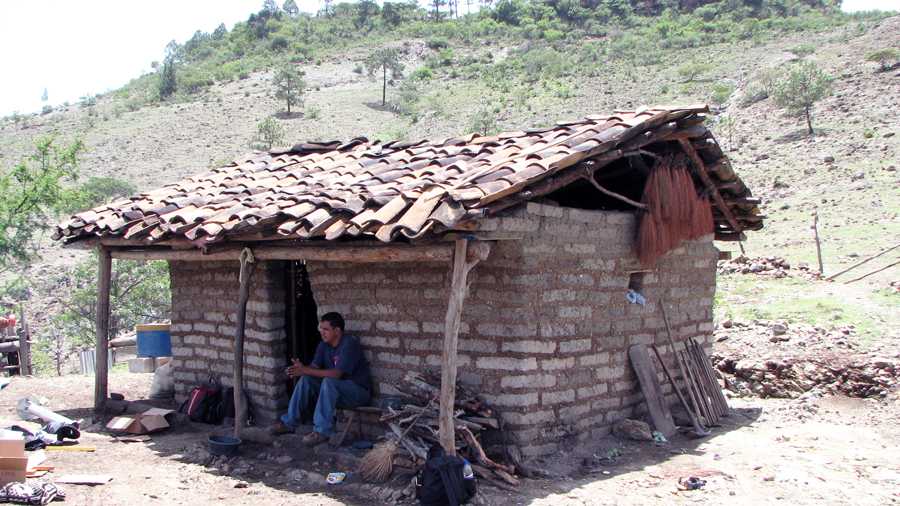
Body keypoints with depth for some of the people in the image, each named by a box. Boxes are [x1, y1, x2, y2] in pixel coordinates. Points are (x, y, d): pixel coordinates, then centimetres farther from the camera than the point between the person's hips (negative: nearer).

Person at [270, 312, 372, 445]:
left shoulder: (349, 344, -21)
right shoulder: (324, 345, 4)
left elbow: (336, 374, -30)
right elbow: (314, 367, -4)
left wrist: (305, 370, -33)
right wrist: (300, 369, -27)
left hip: (359, 390, -8)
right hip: (334, 390, 8)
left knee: (328, 382, -33)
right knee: (306, 380, -9)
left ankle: (322, 431, -30)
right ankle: (289, 423, -4)